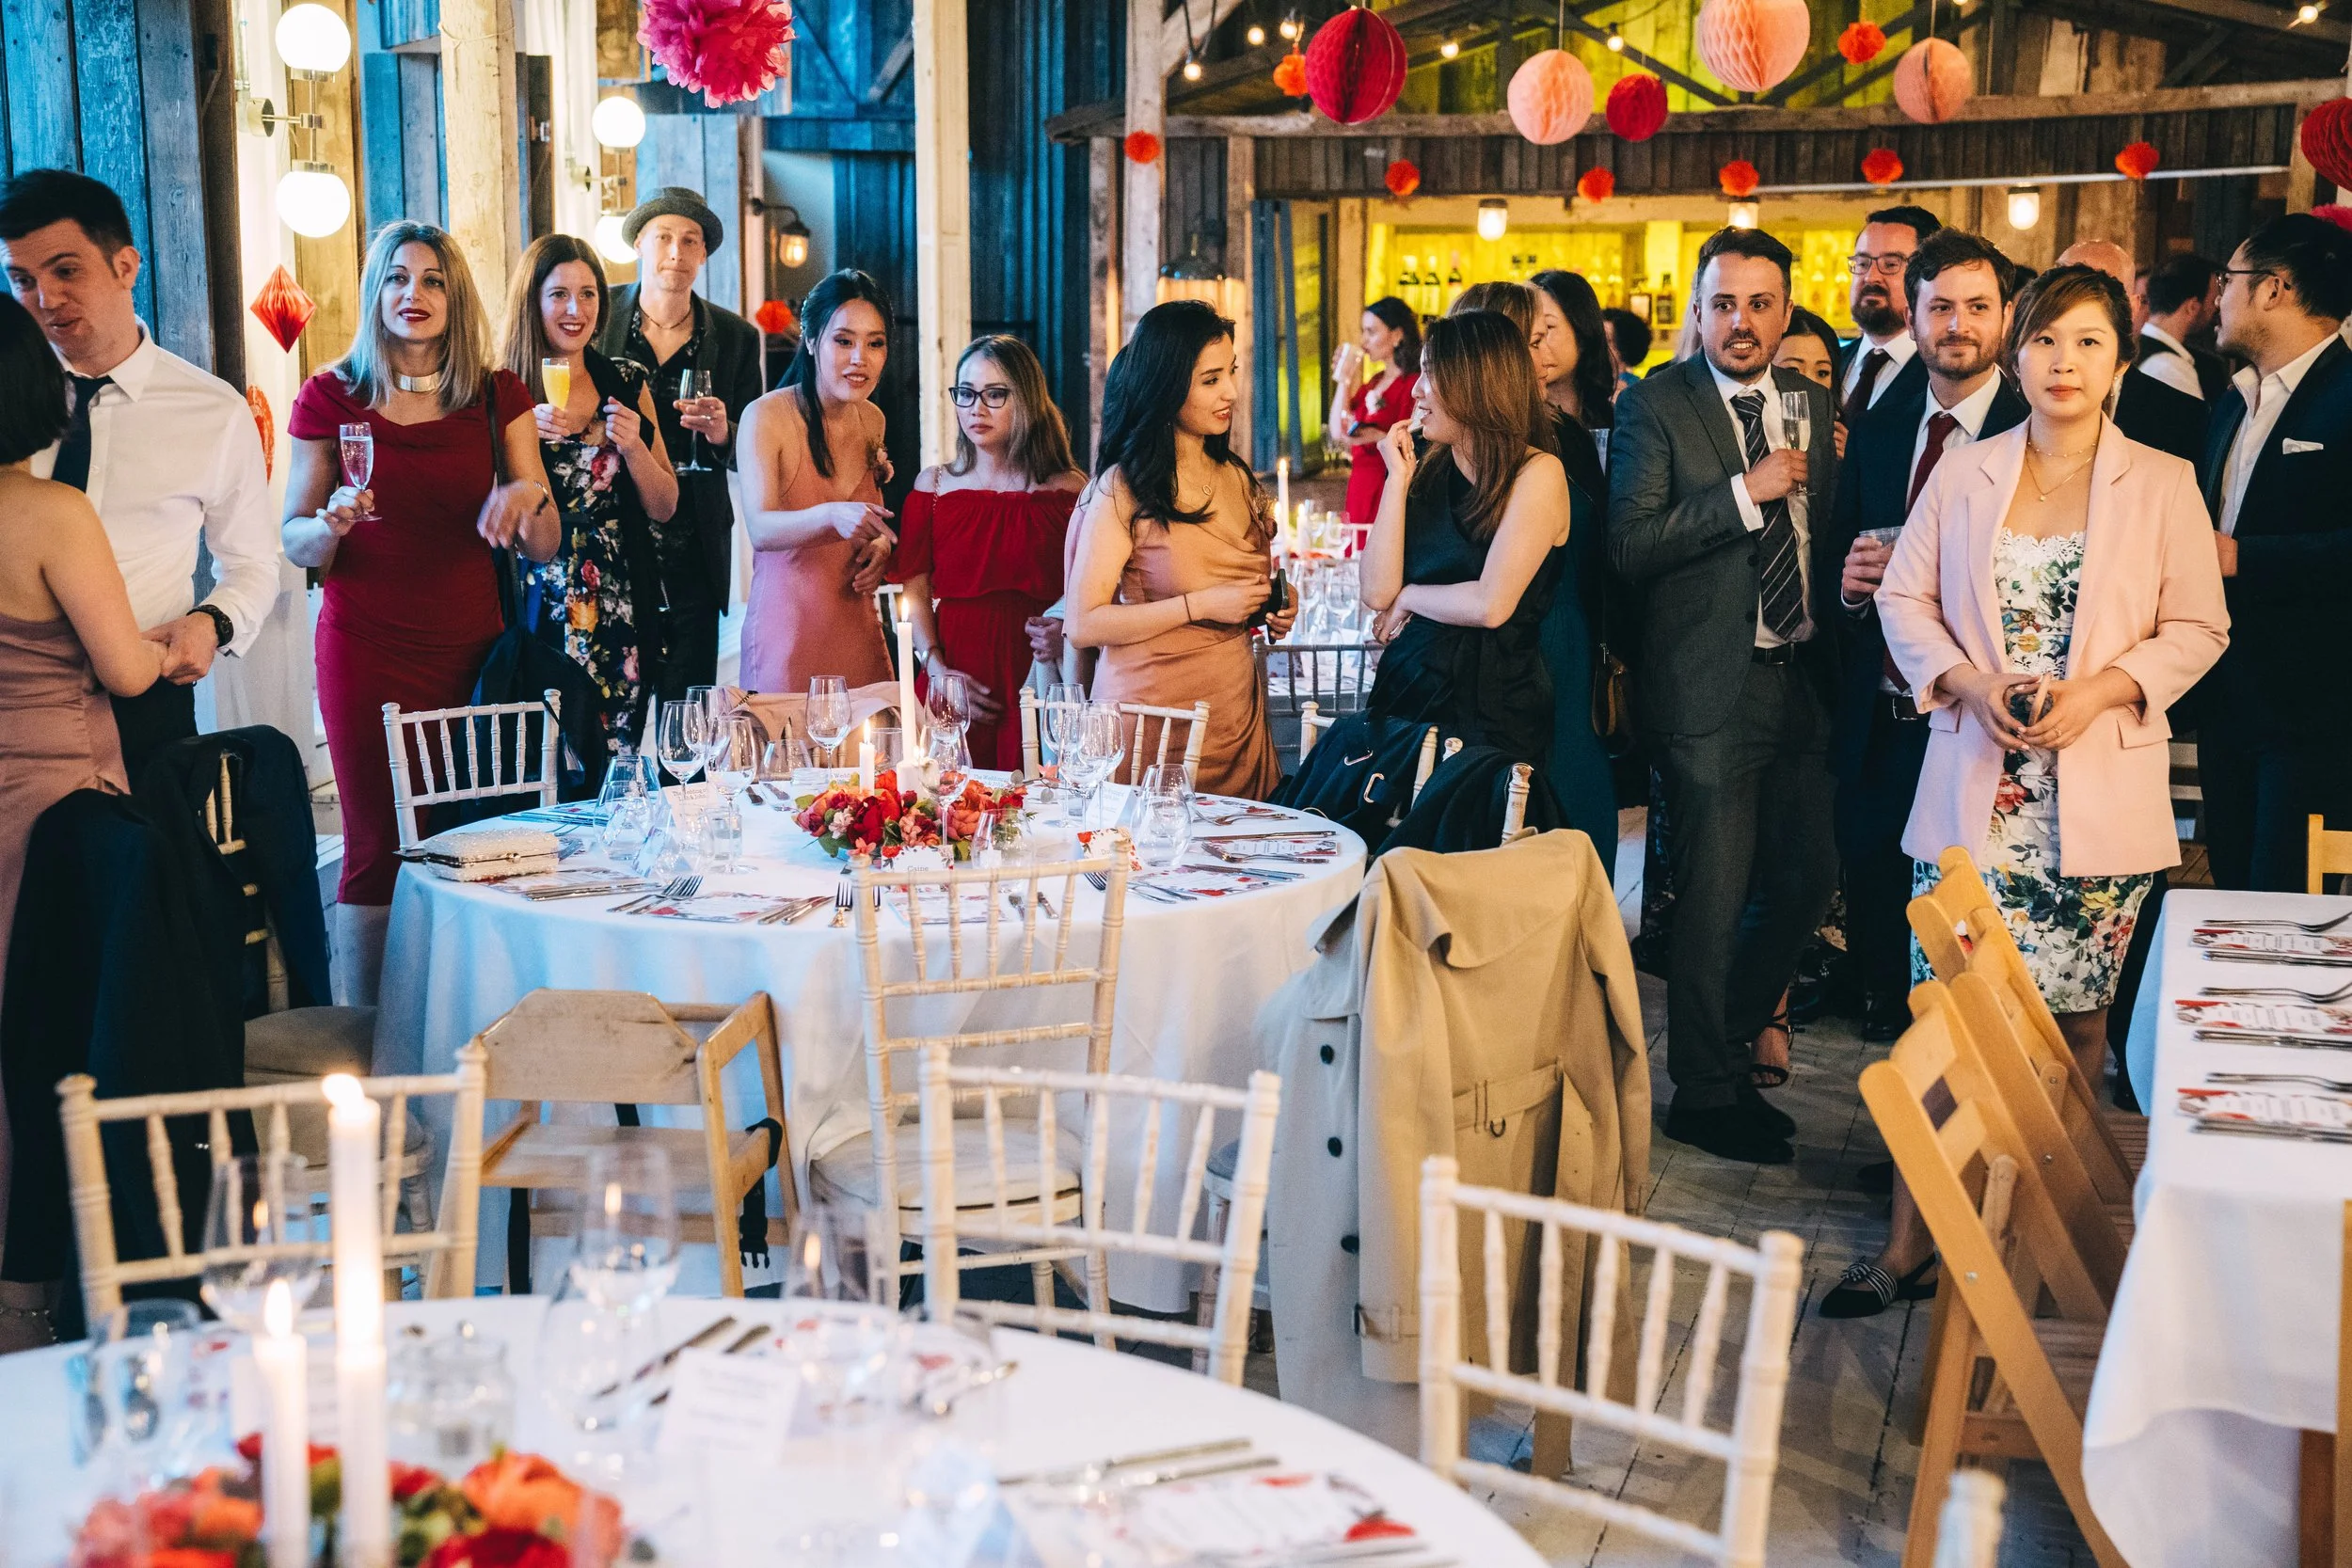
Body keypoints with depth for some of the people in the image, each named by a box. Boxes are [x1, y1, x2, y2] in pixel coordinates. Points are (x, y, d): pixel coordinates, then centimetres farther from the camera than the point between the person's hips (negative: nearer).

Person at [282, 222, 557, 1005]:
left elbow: (543, 546, 4)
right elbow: (295, 543, 4)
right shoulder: (330, 397, 2)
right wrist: (334, 523, -17)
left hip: (471, 647, 2)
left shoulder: (498, 397, 7)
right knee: (377, 850, -3)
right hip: (367, 652, -2)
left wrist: (529, 496, -17)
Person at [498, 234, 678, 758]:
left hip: (619, 614, 3)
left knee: (616, 760, 3)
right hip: (538, 611, -3)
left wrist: (633, 446, -7)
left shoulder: (628, 386, 8)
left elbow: (665, 508, 10)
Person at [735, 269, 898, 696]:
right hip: (786, 632, -5)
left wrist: (880, 546, 1)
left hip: (859, 632, 5)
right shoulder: (767, 417, -11)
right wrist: (831, 516, -41)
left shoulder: (872, 421, 6)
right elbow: (760, 528, -24)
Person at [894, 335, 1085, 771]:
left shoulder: (1068, 490, 4)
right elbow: (914, 591, 5)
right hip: (955, 681, 1)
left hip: (1035, 678, -1)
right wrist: (936, 667, -7)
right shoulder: (934, 484, 10)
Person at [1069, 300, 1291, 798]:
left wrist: (1271, 611, 5)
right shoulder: (1122, 491, -9)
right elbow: (1083, 625, -15)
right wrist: (1200, 606, -17)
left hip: (1237, 710, 6)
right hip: (1154, 715, -6)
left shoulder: (1237, 478, 11)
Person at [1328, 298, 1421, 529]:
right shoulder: (1374, 383, 17)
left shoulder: (1414, 384, -9)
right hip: (1360, 485, 8)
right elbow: (1338, 430, 12)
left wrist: (1378, 438, -29)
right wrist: (1344, 380, 11)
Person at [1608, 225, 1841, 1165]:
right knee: (1714, 895, 1)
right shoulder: (1653, 408, -6)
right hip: (1709, 688, -6)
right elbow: (1629, 544, -17)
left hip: (1800, 676, 6)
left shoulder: (1814, 403, 11)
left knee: (1808, 877, 12)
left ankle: (1727, 1032, 34)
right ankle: (1705, 1090, 16)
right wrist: (1747, 491, -21)